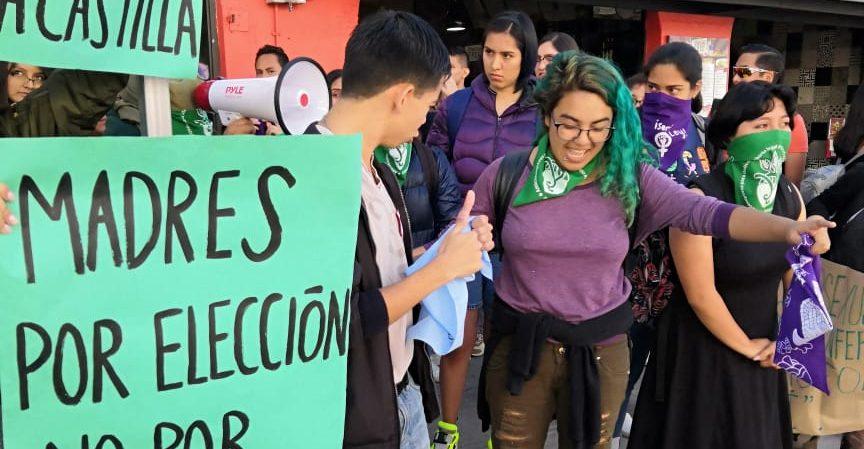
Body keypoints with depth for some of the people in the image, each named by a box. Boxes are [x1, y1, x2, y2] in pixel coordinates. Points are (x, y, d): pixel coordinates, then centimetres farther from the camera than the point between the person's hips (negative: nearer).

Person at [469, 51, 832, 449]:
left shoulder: (629, 178, -8)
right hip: (519, 345, 0)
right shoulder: (506, 175, -8)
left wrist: (787, 228, -34)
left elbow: (704, 212, -20)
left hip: (600, 350, 1)